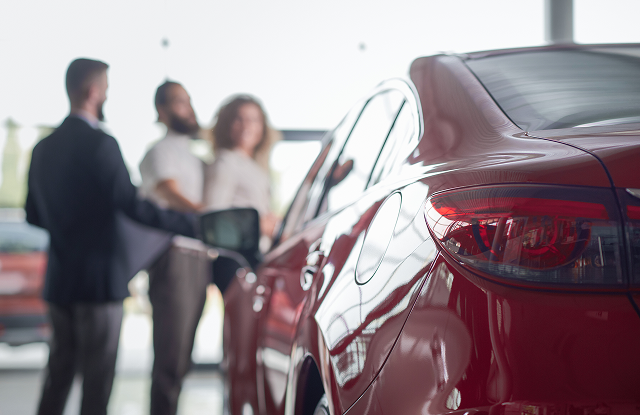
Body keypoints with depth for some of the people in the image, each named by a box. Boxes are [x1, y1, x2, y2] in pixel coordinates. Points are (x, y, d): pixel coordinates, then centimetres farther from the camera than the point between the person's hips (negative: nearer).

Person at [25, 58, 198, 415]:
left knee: (59, 371, 15)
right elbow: (132, 205, -23)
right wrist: (194, 225, -21)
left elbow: (34, 215, 15)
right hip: (100, 278, -7)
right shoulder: (100, 144, -15)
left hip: (60, 279, 7)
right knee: (98, 376, 1)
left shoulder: (44, 148, 9)